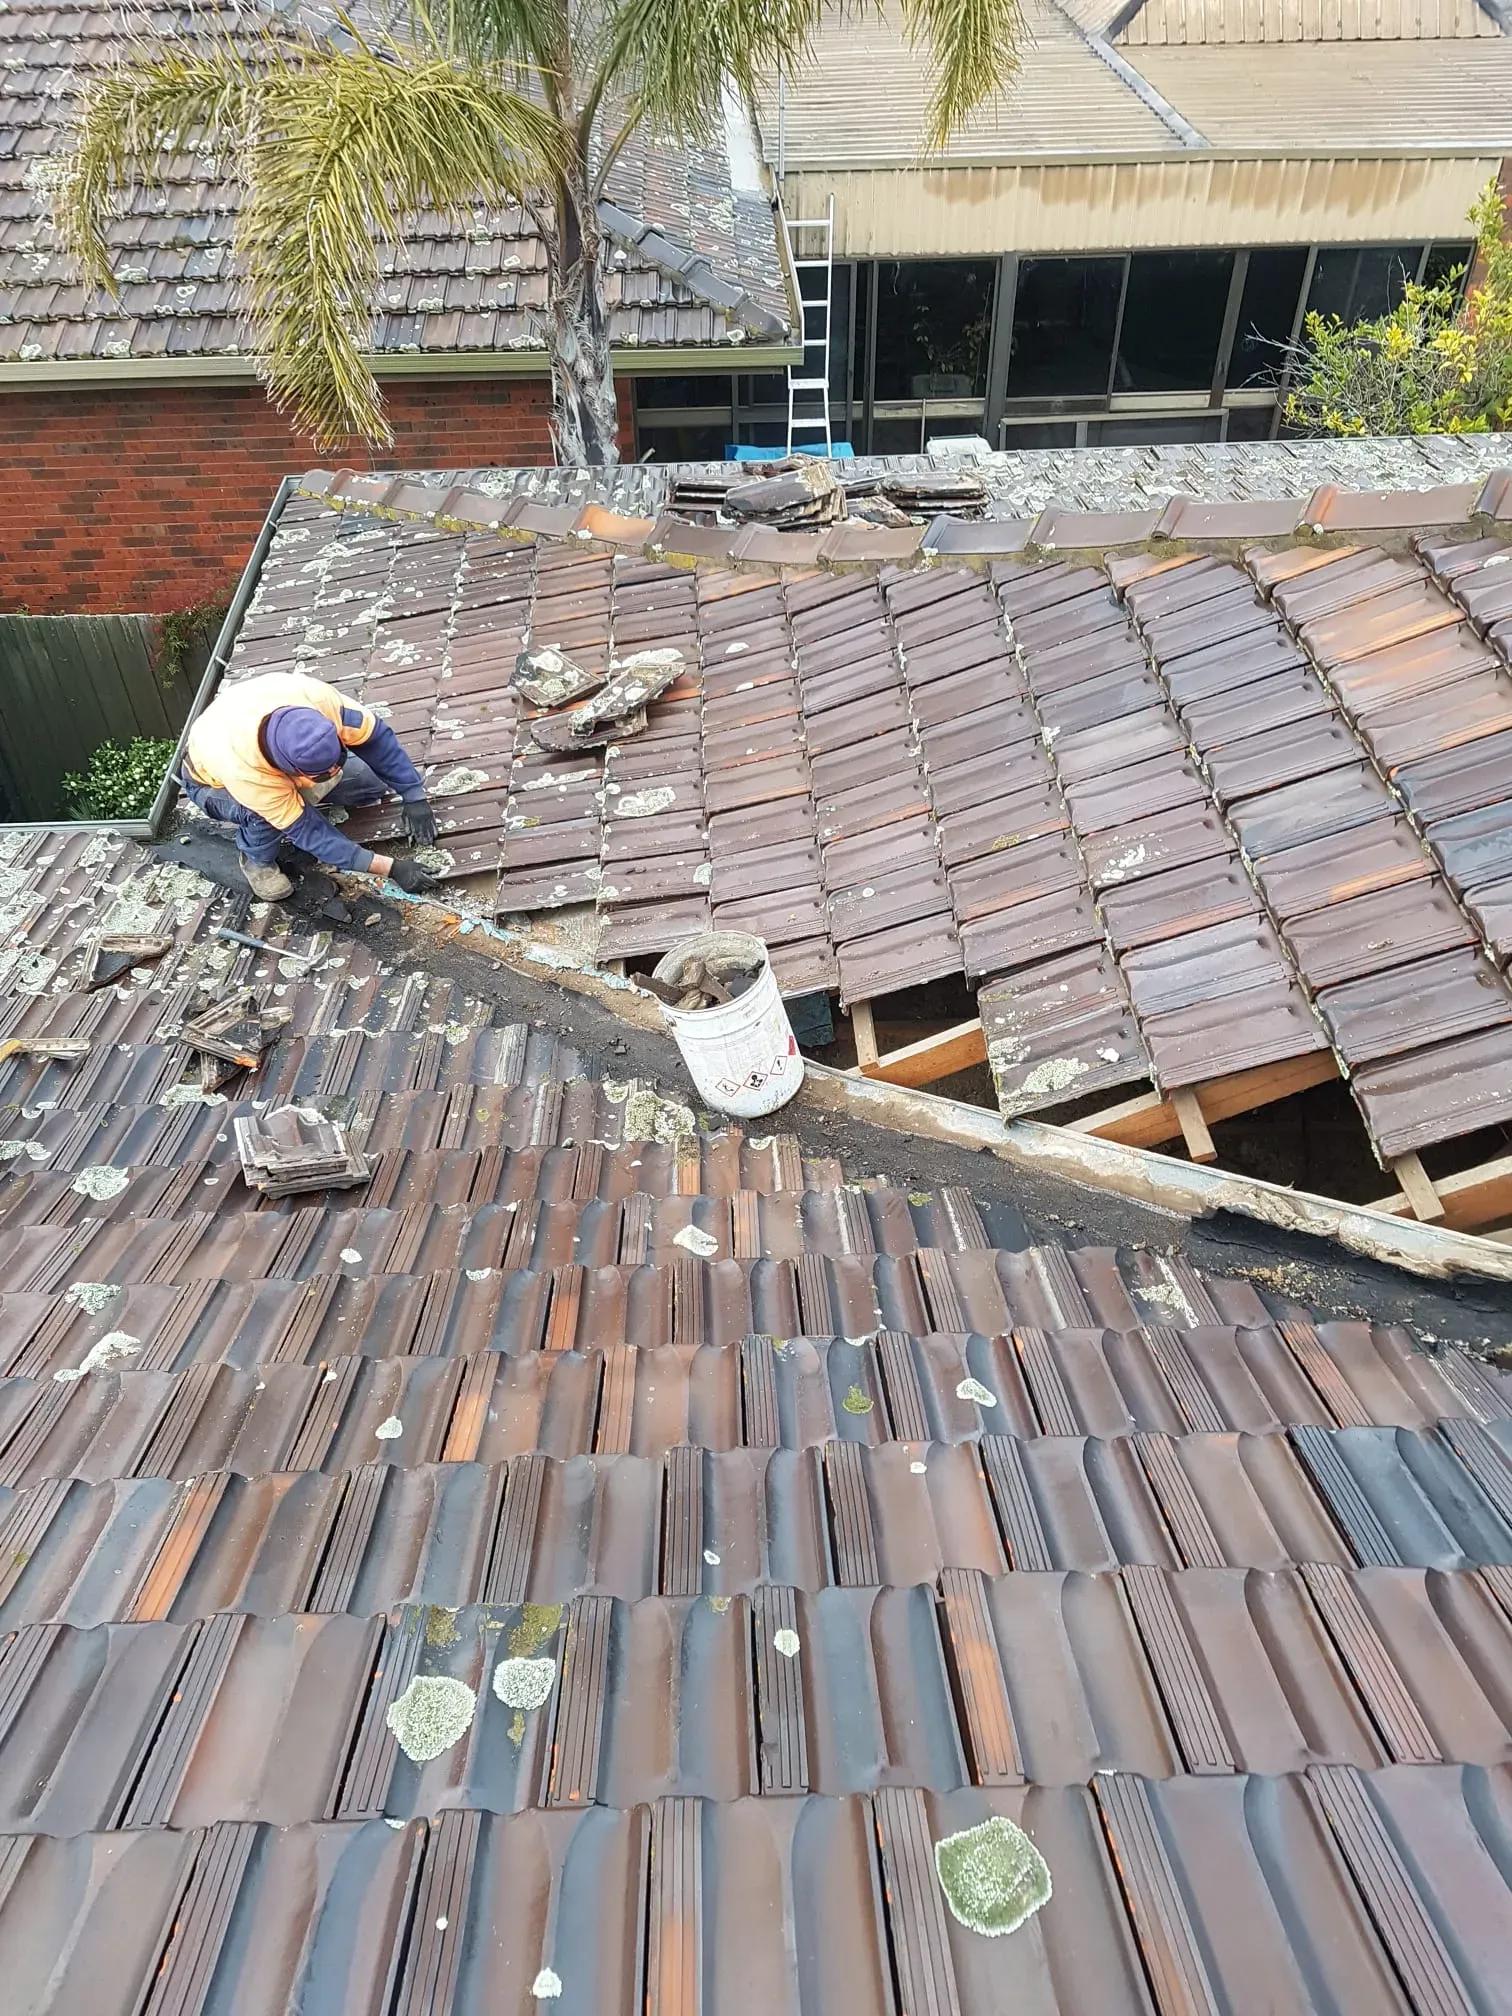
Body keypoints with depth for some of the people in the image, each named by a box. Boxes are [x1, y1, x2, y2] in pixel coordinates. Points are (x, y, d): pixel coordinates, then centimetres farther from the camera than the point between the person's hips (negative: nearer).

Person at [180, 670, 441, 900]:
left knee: (371, 784, -9)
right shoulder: (244, 774, -44)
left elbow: (375, 736, -23)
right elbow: (309, 831, -36)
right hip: (212, 782, -4)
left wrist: (414, 797, -25)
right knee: (262, 816, -35)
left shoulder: (317, 699, -40)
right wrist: (390, 868, -39)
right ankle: (256, 858, -3)